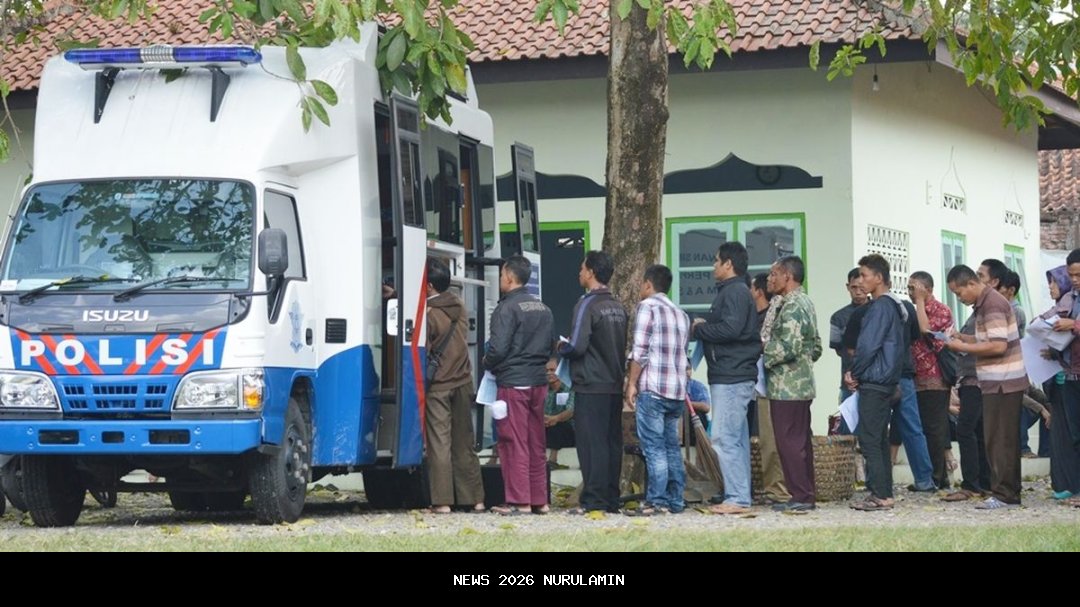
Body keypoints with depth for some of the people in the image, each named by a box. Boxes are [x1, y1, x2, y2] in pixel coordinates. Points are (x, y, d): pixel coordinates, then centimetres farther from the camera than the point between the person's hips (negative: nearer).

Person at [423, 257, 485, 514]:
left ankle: (442, 501, -8)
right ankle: (475, 499, 14)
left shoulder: (428, 314, -16)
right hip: (463, 382, 6)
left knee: (439, 443, -4)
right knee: (464, 442, 12)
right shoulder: (458, 306, 5)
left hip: (438, 386, -6)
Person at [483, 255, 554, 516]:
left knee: (514, 443, -3)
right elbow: (549, 347, 17)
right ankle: (539, 500, 14)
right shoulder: (543, 309, 13)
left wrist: (488, 363, 1)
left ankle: (519, 501, -4)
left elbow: (498, 348, -18)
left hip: (512, 383, -7)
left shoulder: (507, 309, -12)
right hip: (538, 382, 7)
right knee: (536, 443, 11)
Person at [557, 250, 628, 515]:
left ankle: (594, 500, -8)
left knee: (591, 443, -6)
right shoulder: (619, 307, 13)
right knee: (612, 442, 9)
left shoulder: (588, 304, -11)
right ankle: (611, 499, 11)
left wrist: (562, 347, 2)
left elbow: (577, 346, -17)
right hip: (615, 384, 8)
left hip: (591, 386, -8)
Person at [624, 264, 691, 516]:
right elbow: (682, 353, 18)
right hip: (677, 391, 7)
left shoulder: (647, 306, -3)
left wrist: (631, 383, -6)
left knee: (654, 446, -7)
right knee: (671, 446, 11)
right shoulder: (681, 315, 19)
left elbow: (639, 351, -10)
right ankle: (675, 500, 11)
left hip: (652, 389, -7)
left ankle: (656, 501, -11)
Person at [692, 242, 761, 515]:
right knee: (737, 439, 12)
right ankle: (741, 497, 15)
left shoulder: (735, 292, -11)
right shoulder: (736, 291, 21)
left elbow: (730, 328, -24)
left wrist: (699, 328, -10)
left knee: (723, 438, -12)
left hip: (731, 378, -11)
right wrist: (704, 327, 6)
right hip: (735, 376, 11)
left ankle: (737, 498, -14)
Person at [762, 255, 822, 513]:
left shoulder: (791, 306, -15)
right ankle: (807, 495, 15)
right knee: (801, 441, 12)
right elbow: (816, 348, 22)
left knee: (789, 441, -7)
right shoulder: (805, 303, 17)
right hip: (803, 383, 10)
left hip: (786, 386, -10)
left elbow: (788, 347, -24)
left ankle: (800, 497, -6)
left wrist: (762, 357, -11)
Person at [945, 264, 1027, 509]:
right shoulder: (986, 302, 15)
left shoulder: (992, 305, -16)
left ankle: (1003, 495, -5)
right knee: (1005, 440, 13)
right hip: (1000, 382, 10)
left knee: (999, 440, -7)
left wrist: (963, 347, -15)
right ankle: (1009, 493, 17)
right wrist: (964, 338, 9)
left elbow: (999, 346, -23)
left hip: (1002, 383, -10)